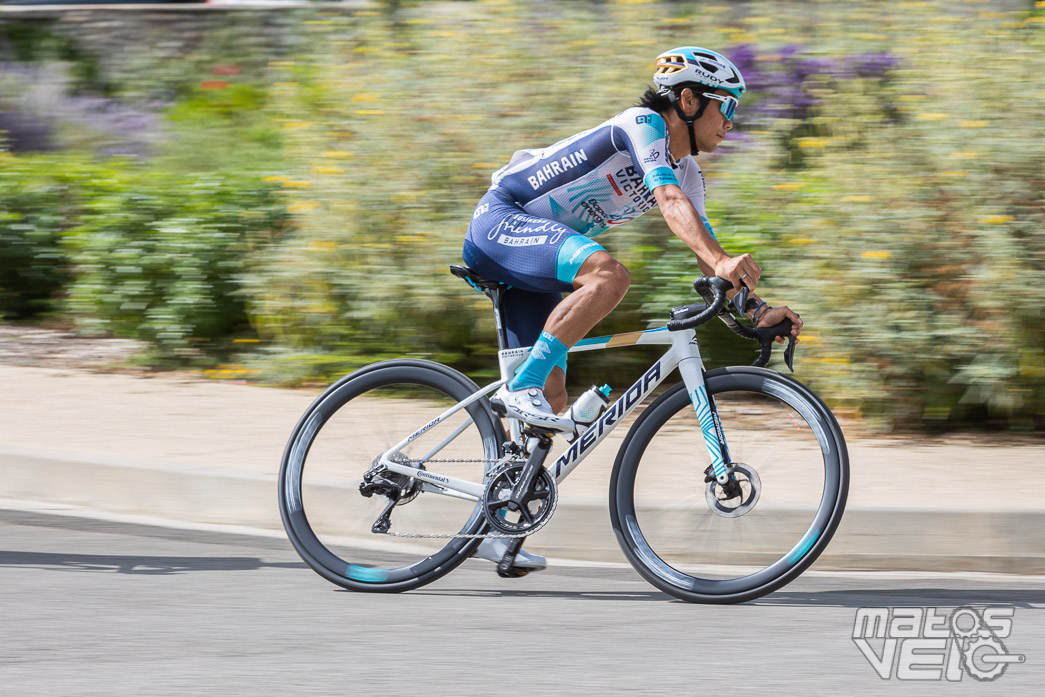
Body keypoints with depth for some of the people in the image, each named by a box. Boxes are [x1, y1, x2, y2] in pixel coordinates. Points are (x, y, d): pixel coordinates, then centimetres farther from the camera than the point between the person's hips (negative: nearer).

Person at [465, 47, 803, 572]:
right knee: (607, 274, -36)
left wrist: (757, 308, -8)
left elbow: (706, 249, 9)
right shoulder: (644, 124, -15)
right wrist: (719, 260, -45)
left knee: (550, 401, 3)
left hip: (530, 257, 10)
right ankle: (522, 387, -32)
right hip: (500, 220, -10)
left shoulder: (687, 172, 11)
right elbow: (669, 202, -31)